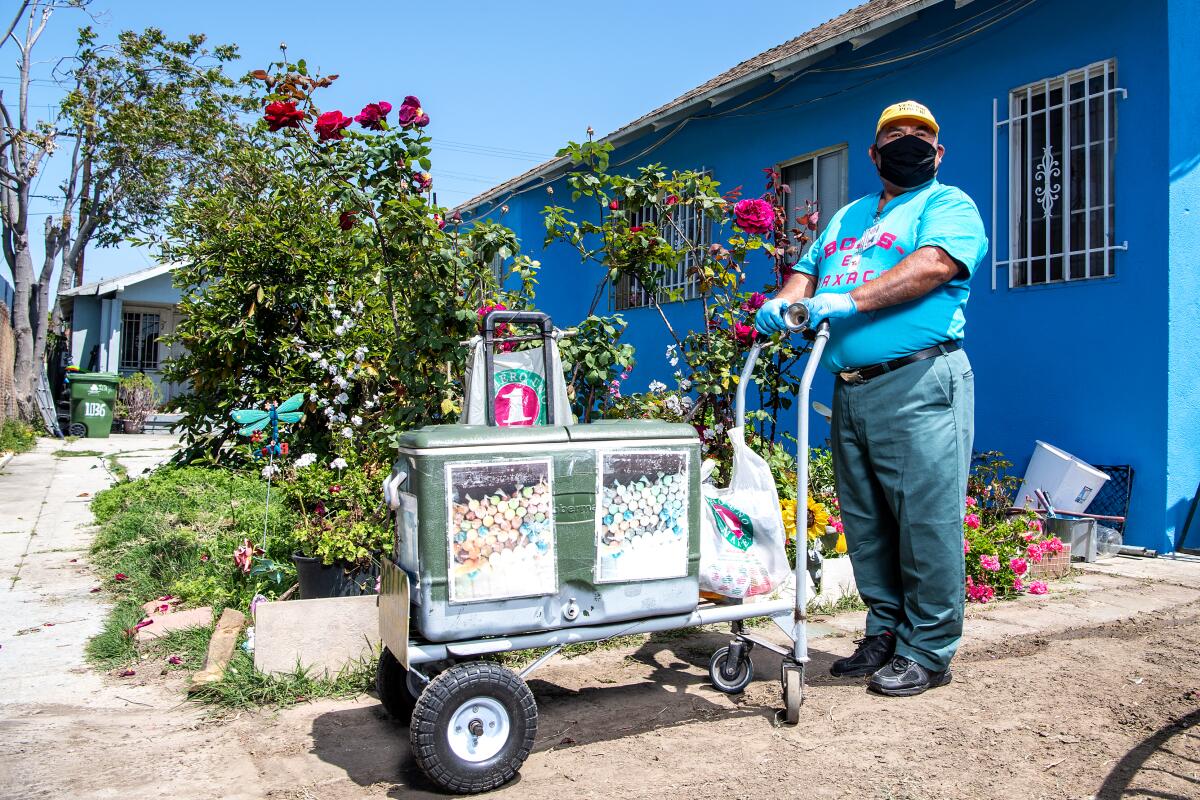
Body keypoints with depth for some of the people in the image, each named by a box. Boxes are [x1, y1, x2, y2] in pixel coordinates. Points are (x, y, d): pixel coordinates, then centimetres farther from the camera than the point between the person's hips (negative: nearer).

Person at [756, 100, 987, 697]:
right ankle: (885, 634, 22)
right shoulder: (848, 216, 27)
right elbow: (808, 270, 21)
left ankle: (926, 652, 6)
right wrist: (784, 301, -3)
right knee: (865, 523, 10)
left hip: (919, 385, -6)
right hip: (850, 389, 7)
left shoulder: (949, 206, 6)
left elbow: (933, 266, -13)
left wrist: (847, 301, -22)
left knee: (925, 520, -5)